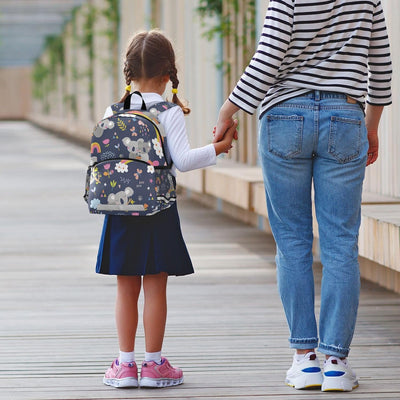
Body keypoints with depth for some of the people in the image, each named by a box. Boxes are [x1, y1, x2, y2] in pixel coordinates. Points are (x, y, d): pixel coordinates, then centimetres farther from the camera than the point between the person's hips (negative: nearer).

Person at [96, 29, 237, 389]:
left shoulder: (113, 112, 2)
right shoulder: (170, 113, -8)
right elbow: (182, 160, -15)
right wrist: (219, 146, -6)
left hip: (121, 209, 3)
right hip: (158, 209, -3)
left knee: (126, 289, 9)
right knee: (155, 288, 3)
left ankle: (125, 363, 10)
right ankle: (154, 364, 6)